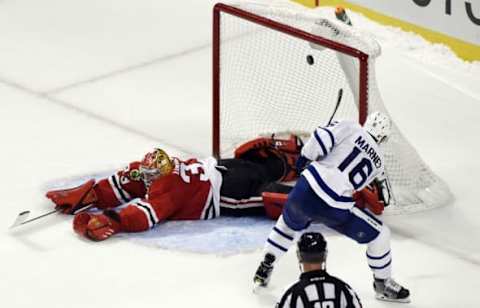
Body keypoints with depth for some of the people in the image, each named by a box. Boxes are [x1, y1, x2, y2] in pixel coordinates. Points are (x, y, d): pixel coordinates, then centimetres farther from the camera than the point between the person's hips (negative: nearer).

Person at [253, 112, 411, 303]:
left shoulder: (350, 128, 7)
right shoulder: (378, 162, 13)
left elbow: (322, 137, -8)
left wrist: (304, 158, 5)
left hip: (304, 193, 2)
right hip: (334, 209, -2)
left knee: (288, 223, 36)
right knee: (380, 235, 16)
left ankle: (265, 266, 39)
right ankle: (383, 285, 26)